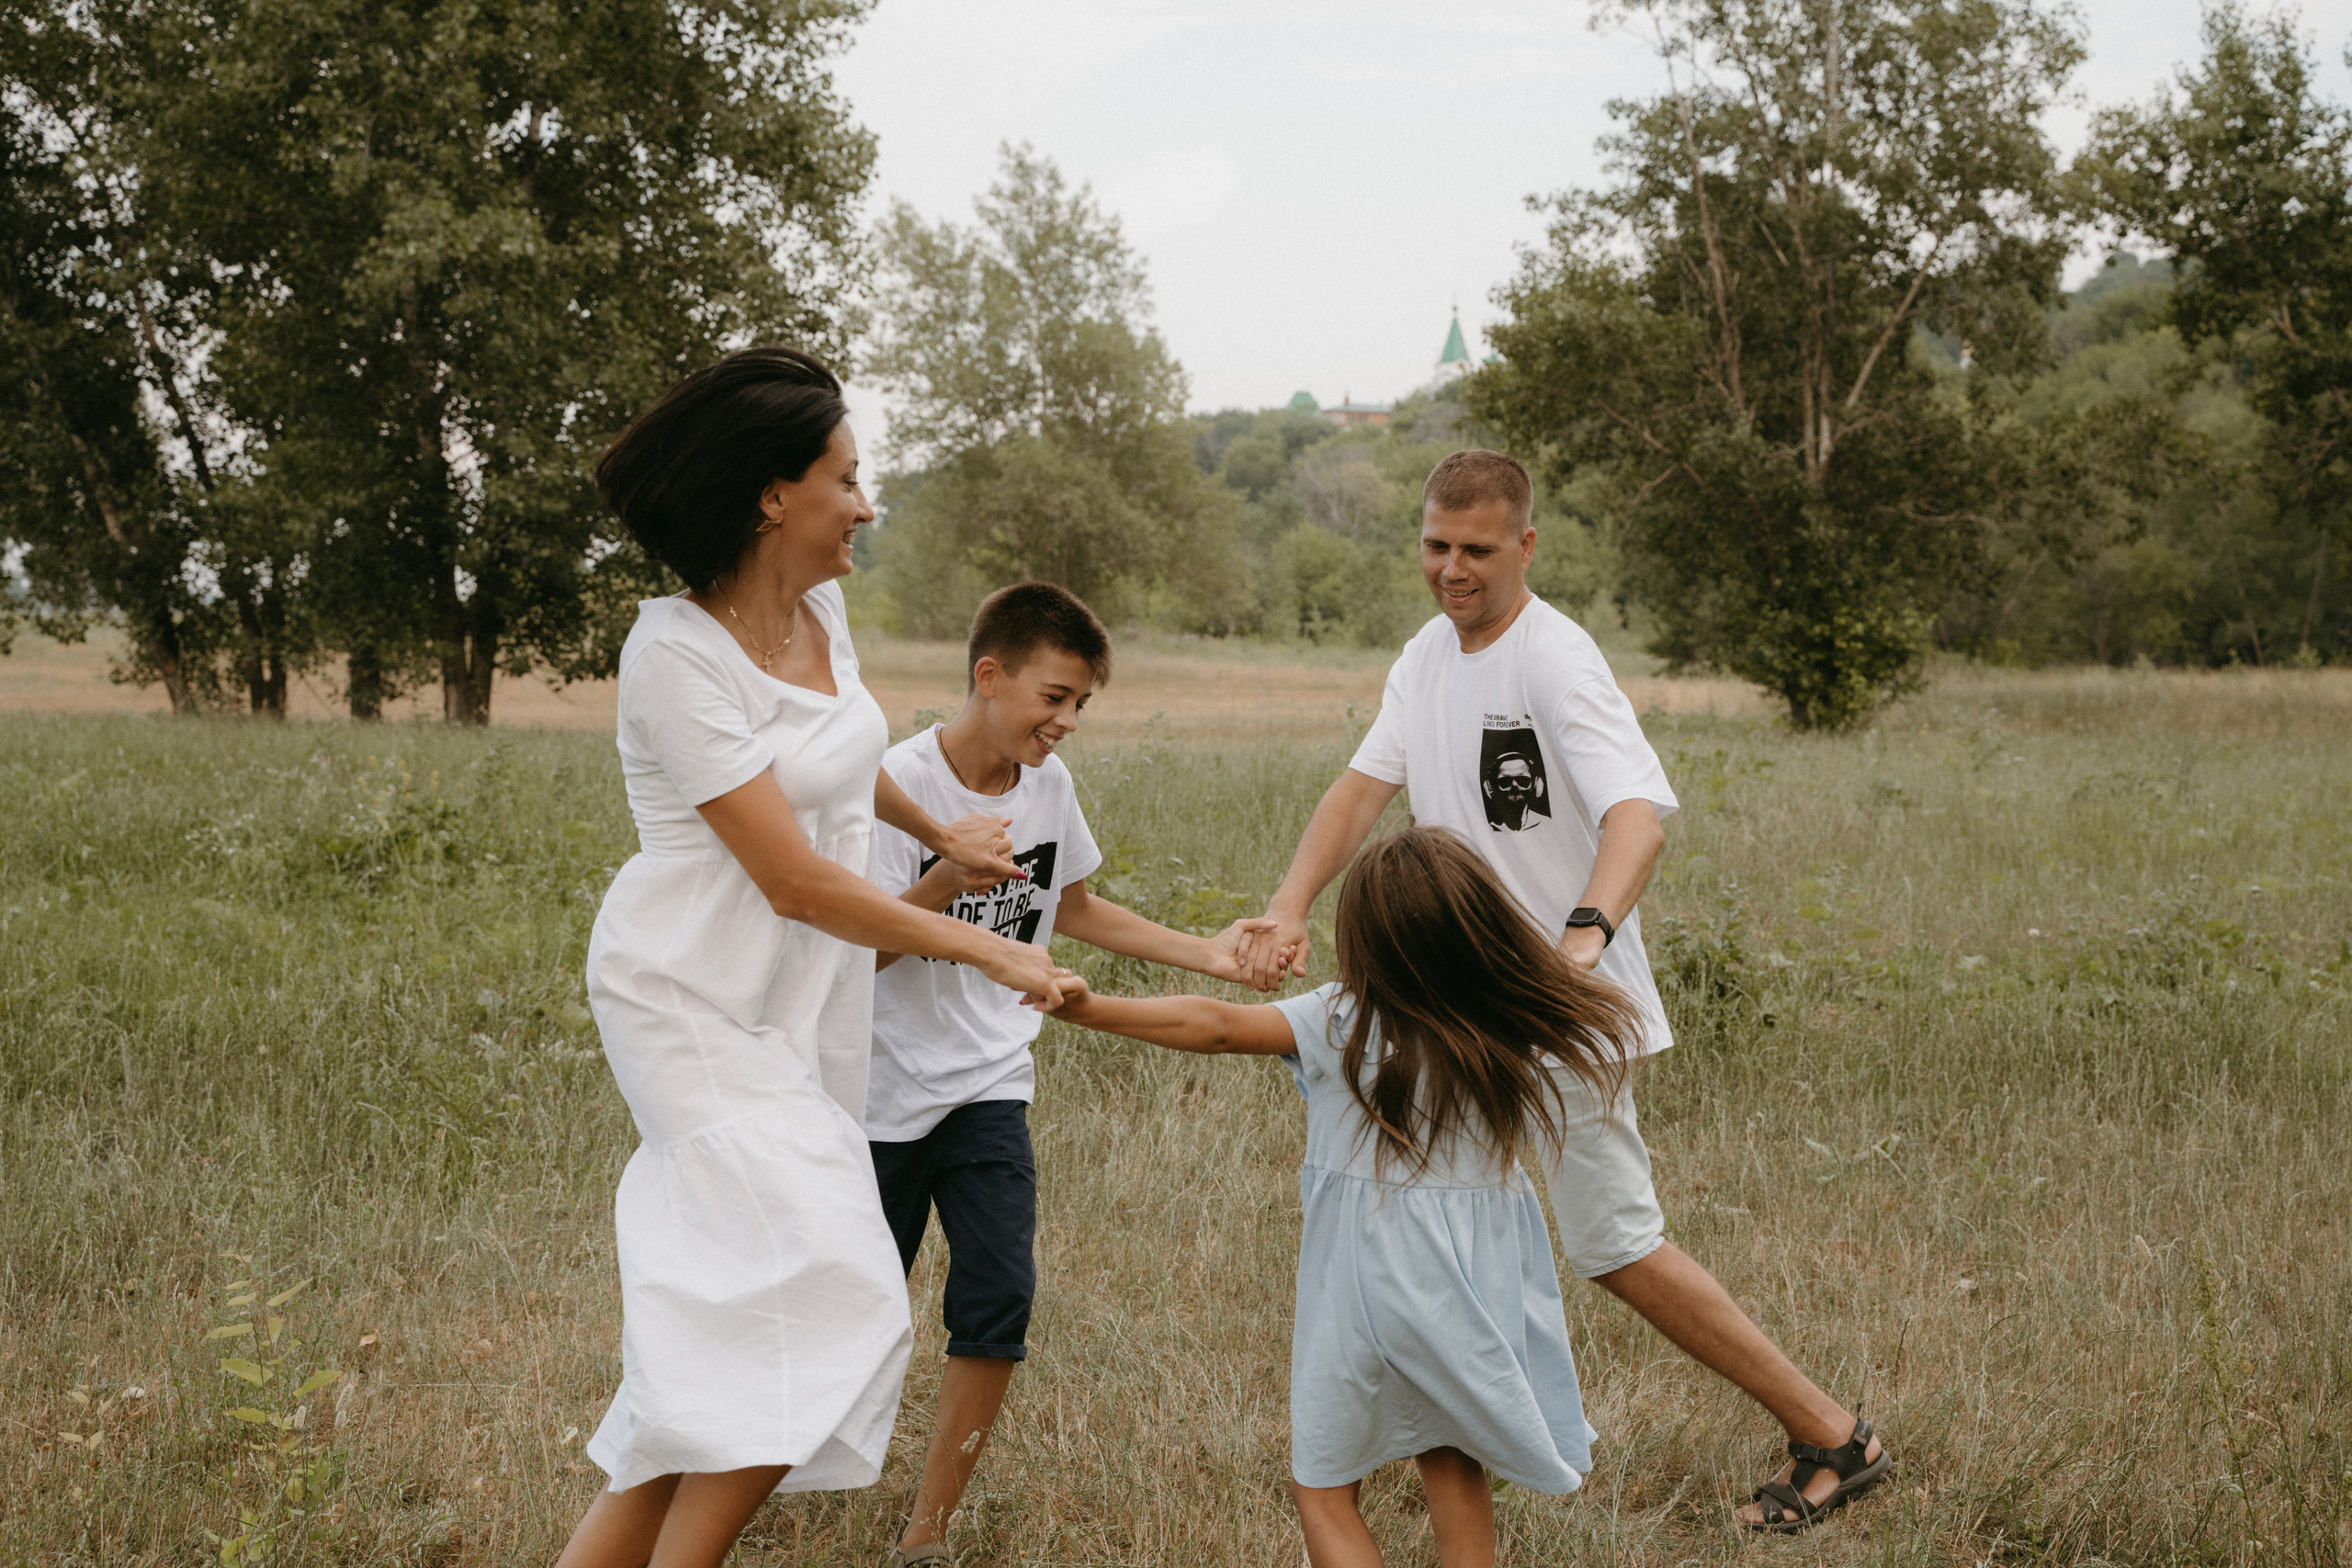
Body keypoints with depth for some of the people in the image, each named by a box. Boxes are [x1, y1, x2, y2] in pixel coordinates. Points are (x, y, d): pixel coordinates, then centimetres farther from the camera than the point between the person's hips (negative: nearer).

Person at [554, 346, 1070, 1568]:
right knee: (826, 1294, -18)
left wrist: (943, 837, 42)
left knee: (721, 1317, 6)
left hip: (801, 1008, 8)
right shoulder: (675, 655, -20)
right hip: (696, 1002, -8)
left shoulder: (818, 608, 5)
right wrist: (985, 950, -15)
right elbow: (795, 881, -21)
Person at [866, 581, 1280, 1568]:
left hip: (991, 1086, 4)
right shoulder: (901, 784, -17)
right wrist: (943, 883, -37)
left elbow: (1073, 909, 17)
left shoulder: (1048, 783, 1)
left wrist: (1205, 956, 10)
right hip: (887, 1087, -4)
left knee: (998, 1301, -9)